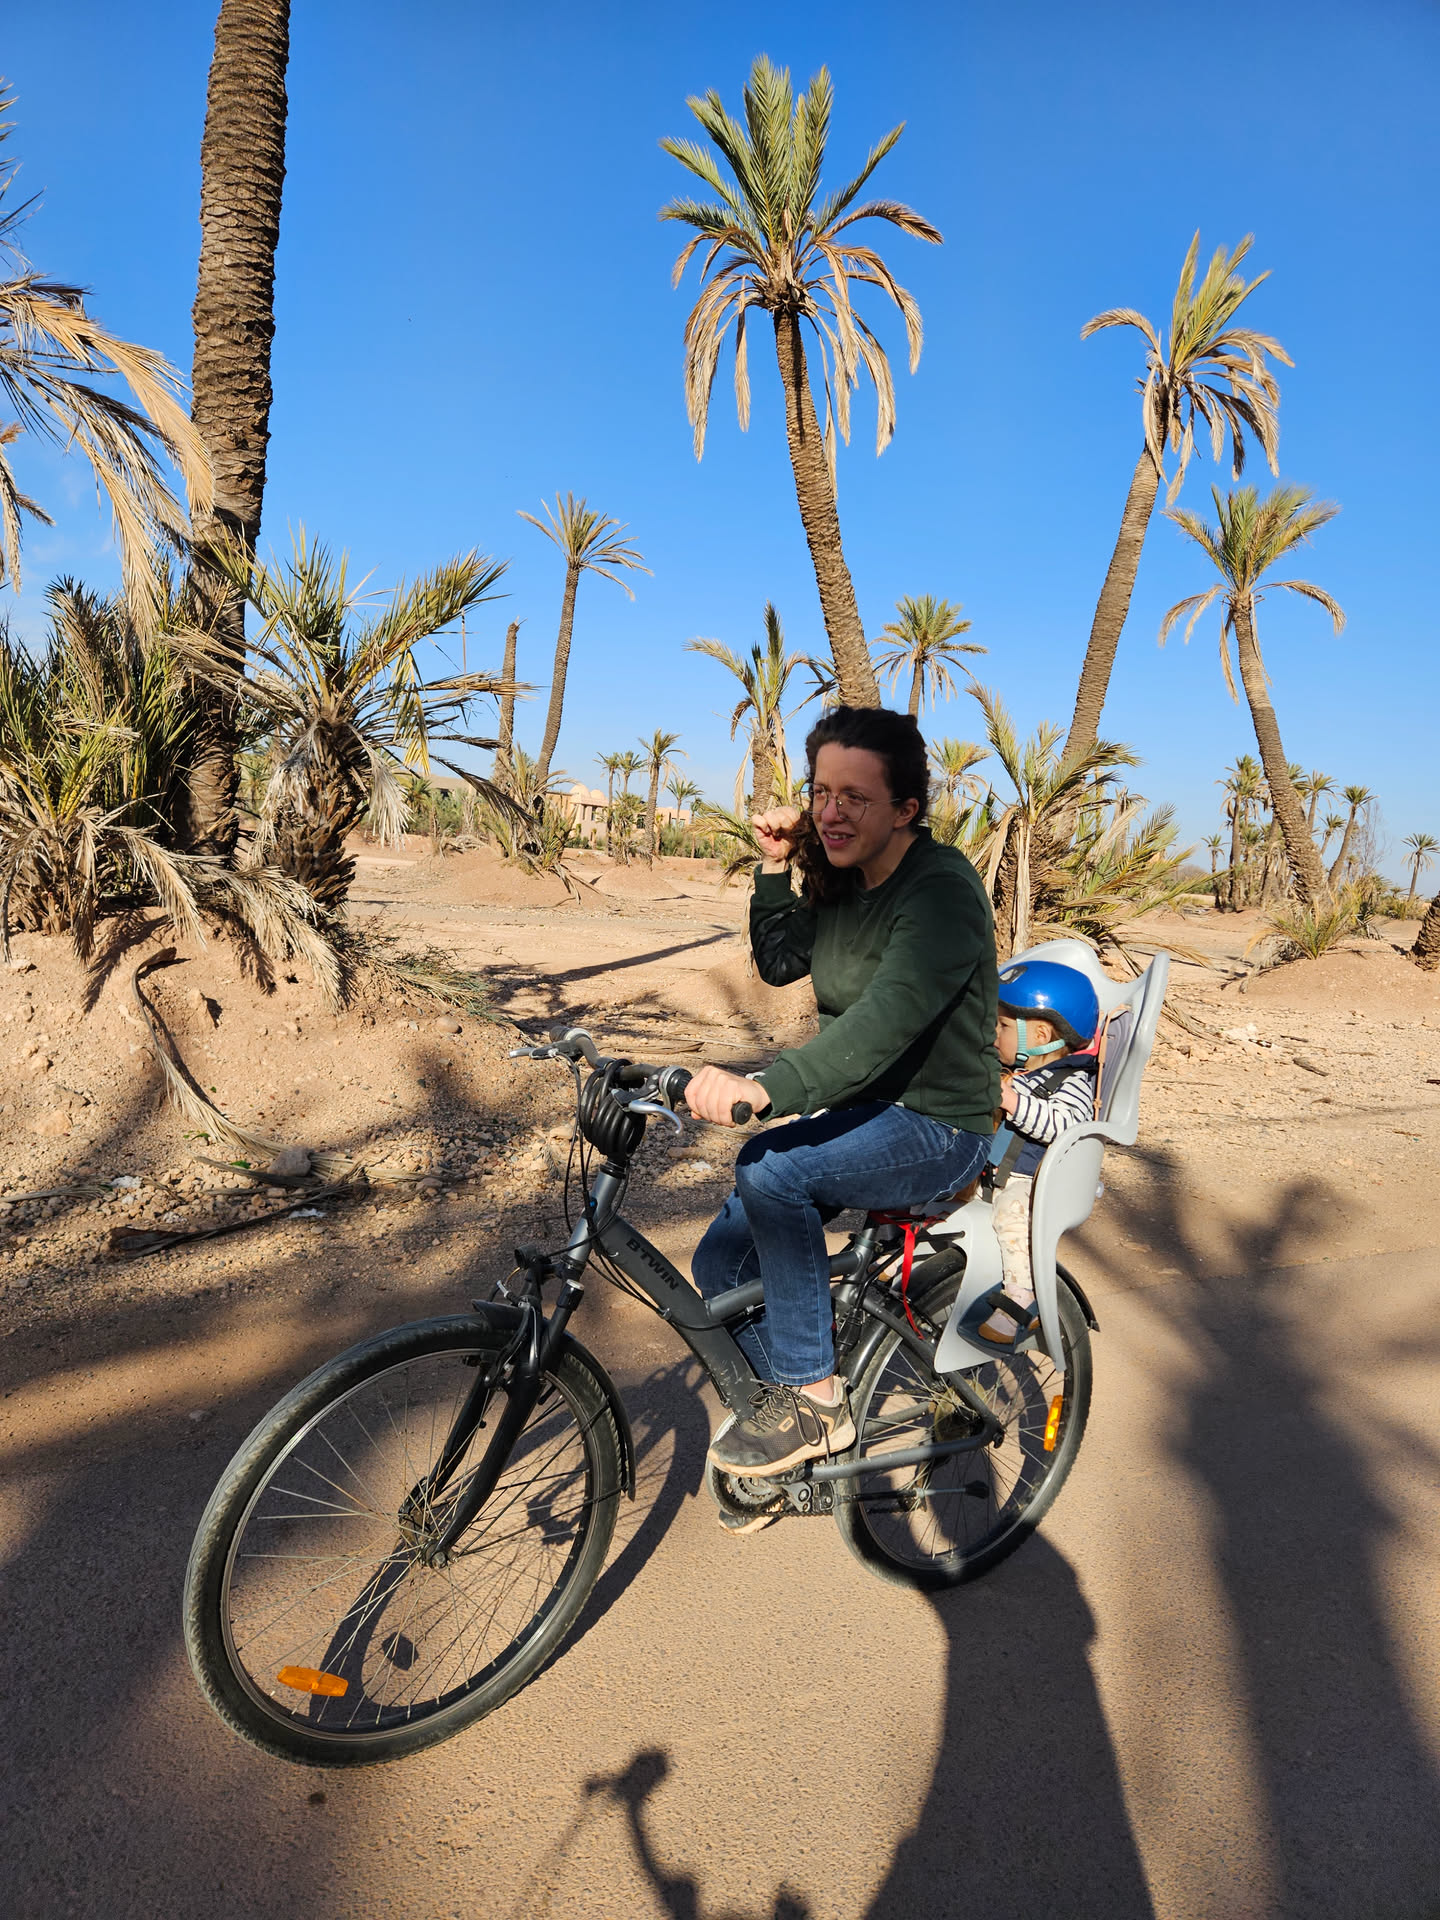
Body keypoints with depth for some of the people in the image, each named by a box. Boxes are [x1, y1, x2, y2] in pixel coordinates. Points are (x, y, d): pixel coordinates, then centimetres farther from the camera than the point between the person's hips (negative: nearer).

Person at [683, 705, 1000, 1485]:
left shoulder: (941, 889, -23)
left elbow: (884, 1024, -36)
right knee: (722, 1262, 0)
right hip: (858, 1111, 8)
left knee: (771, 1167, -31)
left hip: (935, 1127, -8)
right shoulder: (842, 880, 4)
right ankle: (790, 1412, 24)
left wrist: (763, 1088, -49)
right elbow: (779, 962, 14)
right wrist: (776, 867, 0)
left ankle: (814, 1401, -13)